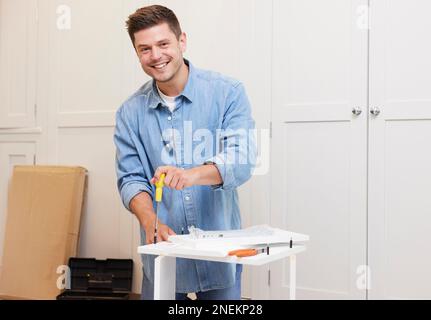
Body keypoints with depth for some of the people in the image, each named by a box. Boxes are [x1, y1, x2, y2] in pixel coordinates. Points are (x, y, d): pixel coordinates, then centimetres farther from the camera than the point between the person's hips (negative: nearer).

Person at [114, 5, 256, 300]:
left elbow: (241, 159, -17)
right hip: (163, 252, 2)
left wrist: (193, 174, -35)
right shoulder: (131, 112, 0)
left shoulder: (228, 93, -7)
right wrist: (150, 222, -20)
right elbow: (130, 178, -1)